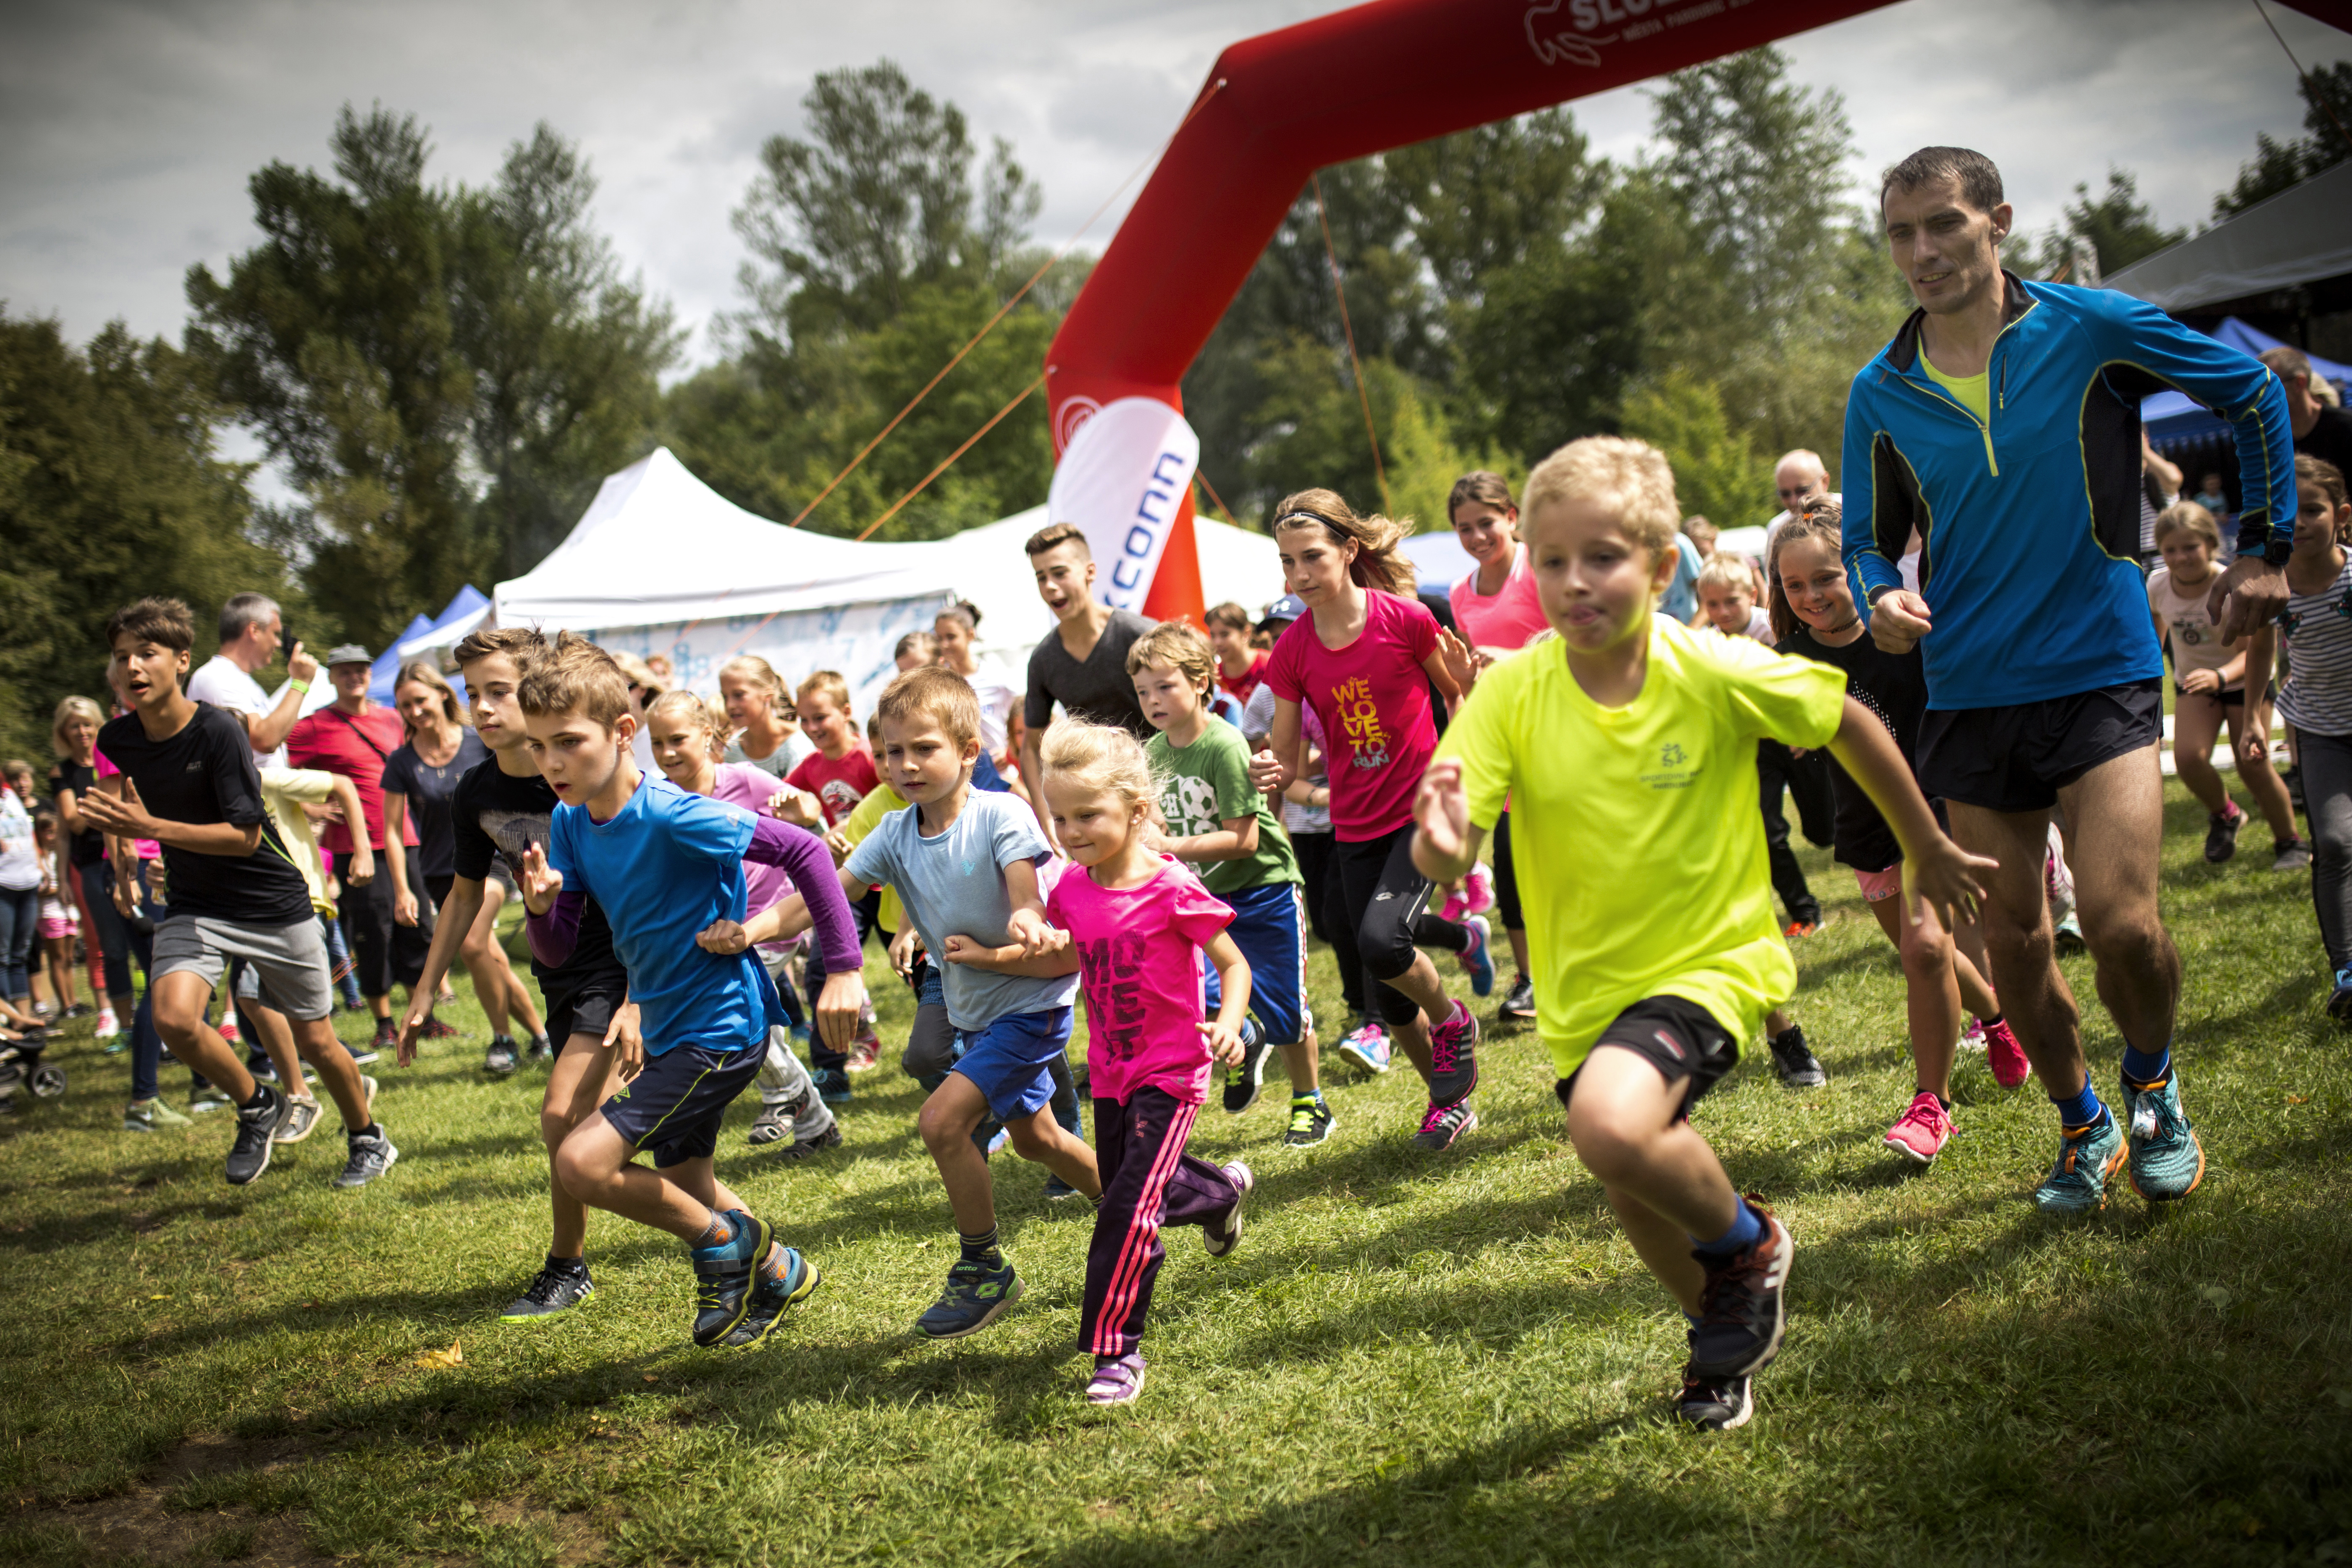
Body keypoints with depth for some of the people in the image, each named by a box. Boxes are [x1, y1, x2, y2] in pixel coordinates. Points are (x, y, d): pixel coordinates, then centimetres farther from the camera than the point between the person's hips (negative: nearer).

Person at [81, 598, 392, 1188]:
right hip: (193, 907, 4)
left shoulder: (218, 731, -21)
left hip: (274, 904, -3)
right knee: (174, 1018, -24)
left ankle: (368, 1139, 35)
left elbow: (245, 835, -22)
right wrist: (116, 829, 4)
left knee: (315, 1042, 6)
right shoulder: (117, 739, -3)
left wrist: (150, 827, -27)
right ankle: (257, 1107, 5)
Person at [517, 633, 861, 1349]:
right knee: (681, 1184, 23)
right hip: (668, 1027, 9)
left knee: (583, 1162, -17)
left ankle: (725, 1241, 4)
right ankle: (778, 1272, 46)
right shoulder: (569, 824, -1)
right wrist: (541, 904, -21)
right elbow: (557, 952, 2)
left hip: (721, 1027, -9)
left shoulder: (673, 817, -25)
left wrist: (844, 970, -23)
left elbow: (804, 852, -23)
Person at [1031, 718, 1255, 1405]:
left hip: (1170, 1071, -7)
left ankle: (1116, 1350, -5)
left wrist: (1228, 1025, -30)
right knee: (1126, 1188, 22)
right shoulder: (1071, 891, -3)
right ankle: (1223, 1189, 53)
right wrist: (990, 957, 1)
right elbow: (1066, 959, 15)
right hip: (1110, 1071, 7)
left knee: (1131, 1207, -15)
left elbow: (1234, 964, -12)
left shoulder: (1172, 891, -20)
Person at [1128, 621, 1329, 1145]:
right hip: (1203, 893, 5)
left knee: (1283, 1011, 4)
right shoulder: (1152, 752, -1)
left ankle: (1309, 1103, 28)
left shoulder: (1225, 746, -22)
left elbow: (1243, 839, -26)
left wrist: (1171, 847, -31)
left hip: (1263, 889, -5)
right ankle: (1244, 1045, 25)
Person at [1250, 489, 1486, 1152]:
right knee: (1387, 997, 6)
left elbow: (1460, 700, 3)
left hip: (1422, 809, -4)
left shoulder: (1404, 618, -13)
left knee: (1379, 938, -26)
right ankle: (1451, 1098, 34)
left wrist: (1466, 681, -16)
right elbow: (1286, 760, -2)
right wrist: (1270, 773, -21)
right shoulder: (1292, 651, -5)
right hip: (1356, 828, 4)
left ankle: (1452, 1022, 7)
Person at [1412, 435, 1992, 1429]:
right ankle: (1727, 1331, 49)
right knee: (1640, 1203, 17)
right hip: (1586, 983, 4)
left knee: (1614, 1127, -30)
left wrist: (1927, 852, 8)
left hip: (1708, 959, -4)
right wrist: (1442, 843, -44)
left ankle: (1747, 1247, 2)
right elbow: (1443, 859, -20)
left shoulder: (1717, 675, -19)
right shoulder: (1511, 693, -15)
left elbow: (1850, 725, -2)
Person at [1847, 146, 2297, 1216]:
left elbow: (2255, 395, 8)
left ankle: (2152, 1088, 16)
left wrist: (2263, 550, 7)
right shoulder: (1879, 395, 1)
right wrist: (1881, 598, -12)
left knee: (2120, 924, -15)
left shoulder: (2094, 328, -5)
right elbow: (1868, 539, 11)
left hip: (2101, 673, -3)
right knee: (2012, 945, 8)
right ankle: (2083, 1126, 32)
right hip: (1967, 697, 3)